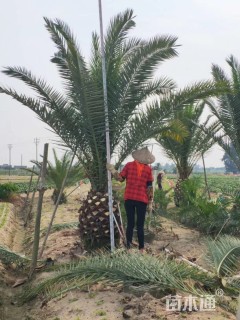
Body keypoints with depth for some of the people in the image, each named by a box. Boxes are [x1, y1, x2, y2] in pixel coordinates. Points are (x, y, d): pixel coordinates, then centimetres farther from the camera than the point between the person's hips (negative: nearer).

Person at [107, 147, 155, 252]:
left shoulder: (129, 165, -1)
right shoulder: (148, 169, 0)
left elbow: (121, 178, 2)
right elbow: (149, 186, 3)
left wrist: (113, 171, 11)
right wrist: (150, 200, 8)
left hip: (129, 198, 1)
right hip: (142, 199, -1)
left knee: (130, 224, 7)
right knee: (140, 226, 6)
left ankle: (129, 247, 6)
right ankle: (141, 248, 8)